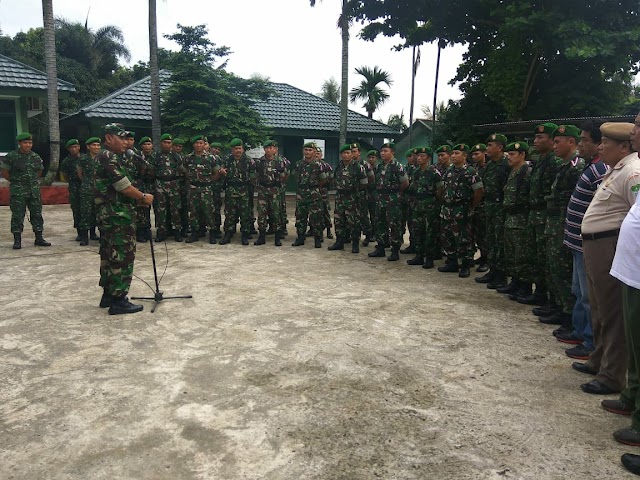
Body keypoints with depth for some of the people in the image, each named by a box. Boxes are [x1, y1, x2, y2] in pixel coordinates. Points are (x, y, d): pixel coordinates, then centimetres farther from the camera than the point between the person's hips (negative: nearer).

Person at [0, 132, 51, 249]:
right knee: (17, 216, -1)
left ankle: (39, 238, 13)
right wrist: (15, 181, 2)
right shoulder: (11, 156, -5)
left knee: (37, 214, 6)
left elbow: (40, 171, 22)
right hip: (17, 192, -4)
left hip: (34, 190, 4)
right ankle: (17, 240, 5)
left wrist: (33, 180, 14)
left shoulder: (36, 157, 8)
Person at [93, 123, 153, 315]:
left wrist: (138, 199, 8)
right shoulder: (109, 158, -14)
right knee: (122, 257, -7)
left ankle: (108, 295, 23)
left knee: (109, 255, 14)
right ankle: (118, 301, -3)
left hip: (108, 215, 11)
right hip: (118, 215, -11)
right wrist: (144, 197, -4)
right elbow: (124, 187, -18)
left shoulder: (105, 157, 18)